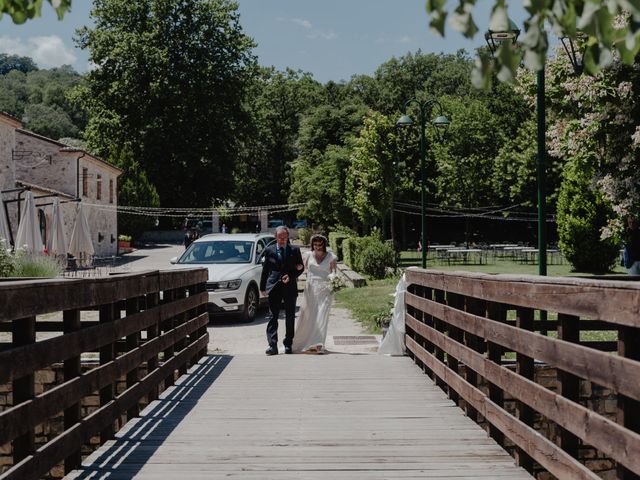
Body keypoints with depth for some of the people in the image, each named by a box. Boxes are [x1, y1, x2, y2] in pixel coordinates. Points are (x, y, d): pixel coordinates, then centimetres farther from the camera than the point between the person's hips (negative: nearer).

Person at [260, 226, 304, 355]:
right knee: (273, 316, -6)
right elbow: (265, 270, 9)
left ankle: (288, 344, 15)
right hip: (274, 286, -1)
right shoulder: (269, 250, 6)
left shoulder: (295, 250, 5)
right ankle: (272, 345, -10)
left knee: (290, 317, 6)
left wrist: (290, 276, -10)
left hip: (290, 287, 1)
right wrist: (262, 287, 7)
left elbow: (301, 268, 7)